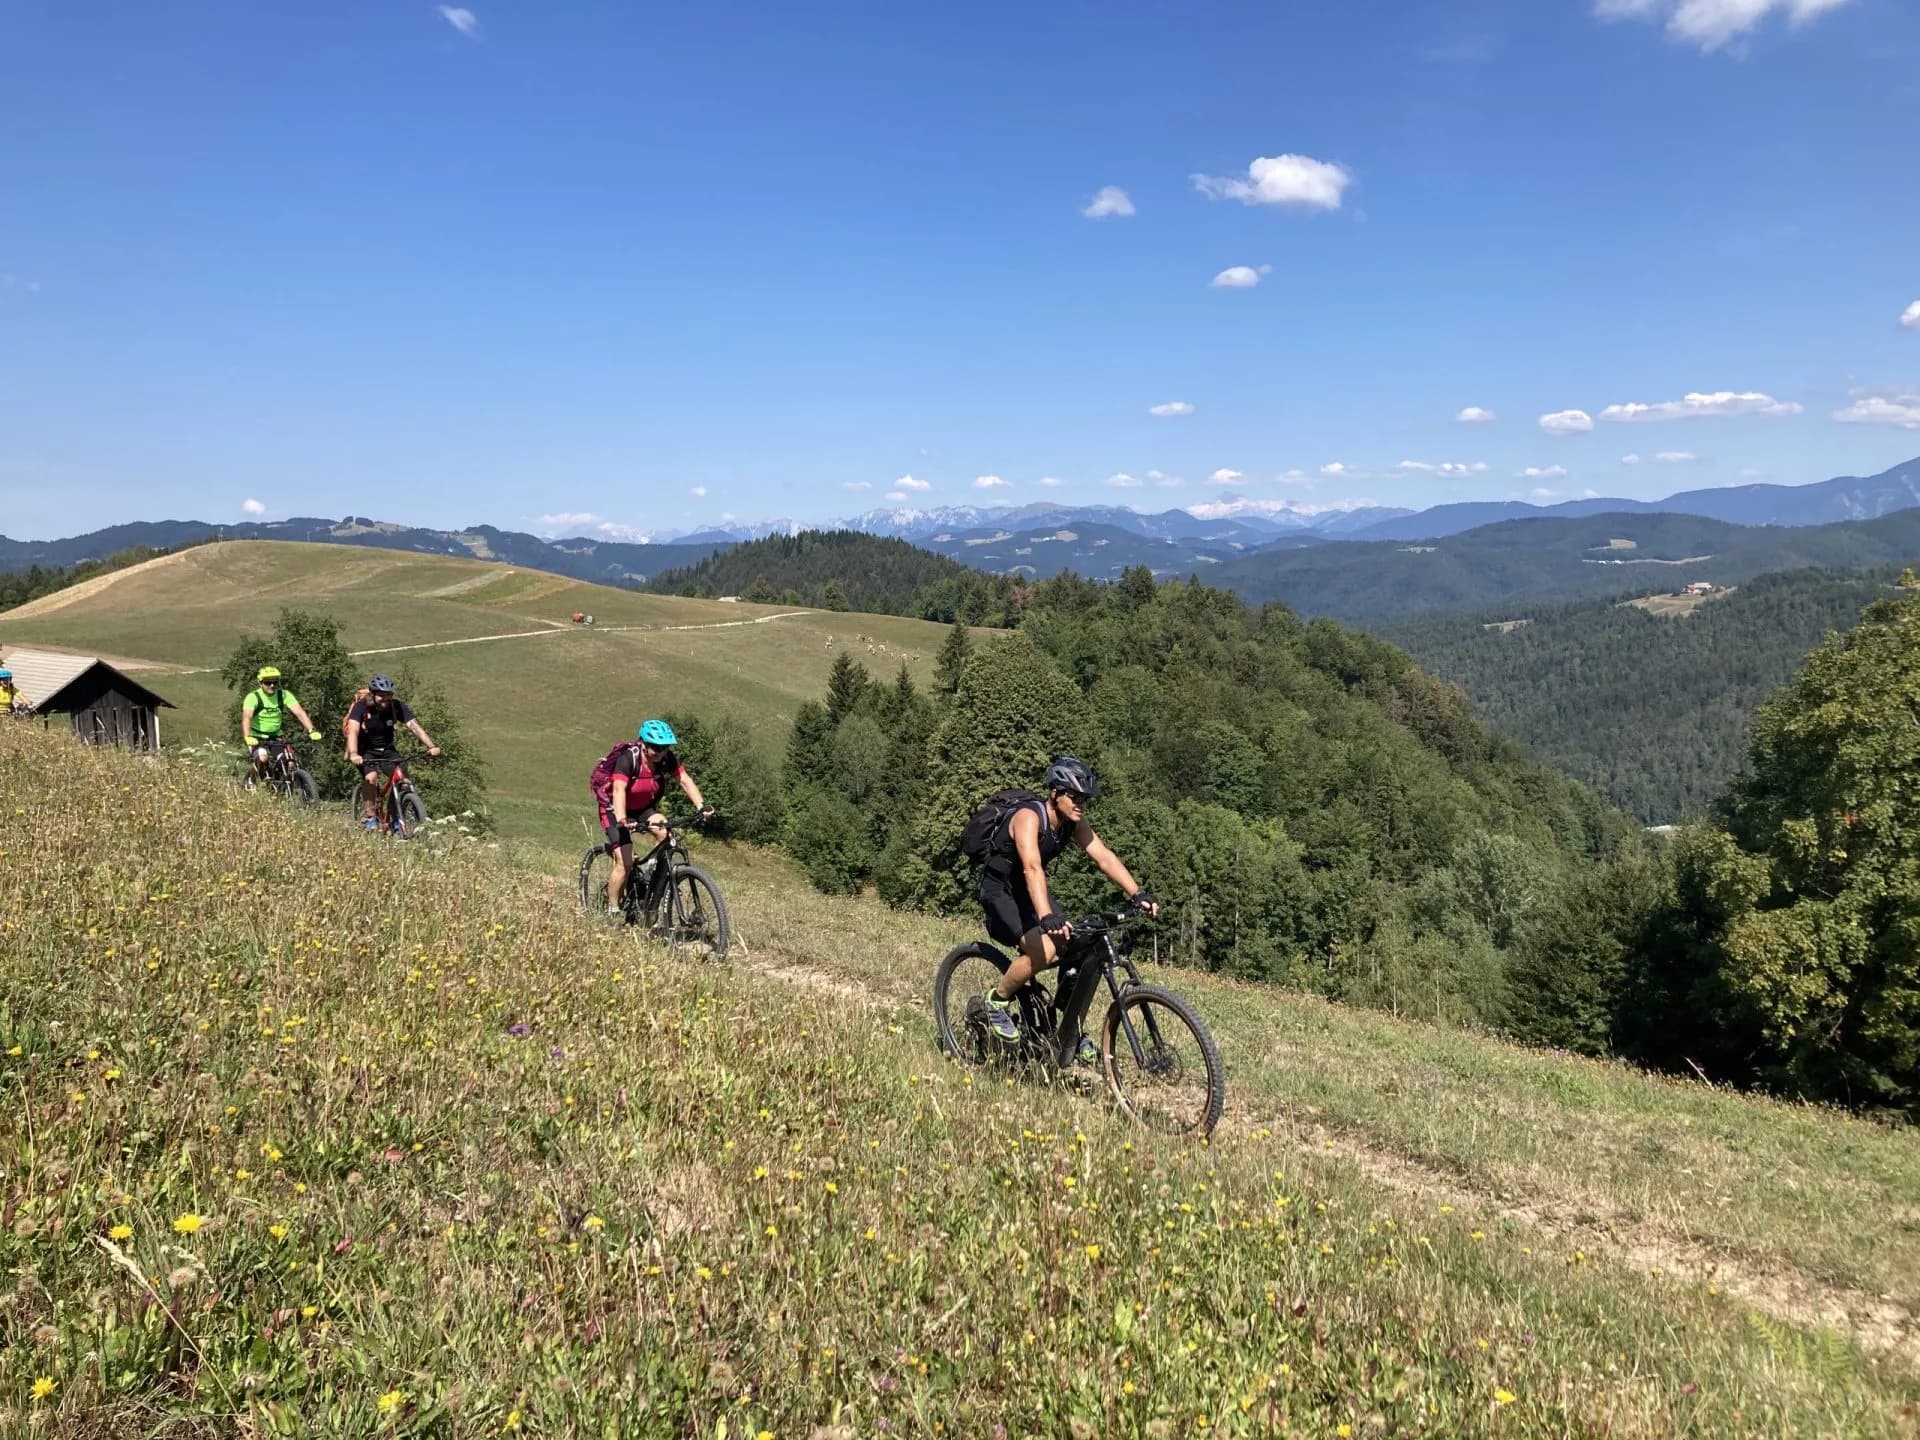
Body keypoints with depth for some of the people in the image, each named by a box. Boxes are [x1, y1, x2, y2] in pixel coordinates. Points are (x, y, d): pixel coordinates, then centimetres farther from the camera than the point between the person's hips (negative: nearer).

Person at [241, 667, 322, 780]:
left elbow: (299, 712, -19)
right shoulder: (253, 697, -17)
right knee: (262, 758, -32)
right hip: (257, 738, -3)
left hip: (276, 737, 3)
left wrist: (312, 730, -34)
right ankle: (255, 782, -5)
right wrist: (247, 737, -49)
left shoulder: (284, 695, -9)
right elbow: (246, 717, -31)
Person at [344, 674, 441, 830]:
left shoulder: (397, 706, -13)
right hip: (365, 751, -3)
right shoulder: (361, 706, -20)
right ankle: (369, 817, -13)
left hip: (387, 750, 3)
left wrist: (431, 746, -36)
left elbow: (414, 726, -22)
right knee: (371, 777, -31)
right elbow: (353, 731, -33)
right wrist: (353, 754, -51)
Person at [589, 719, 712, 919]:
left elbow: (685, 780, -24)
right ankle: (611, 911, 2)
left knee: (664, 832, -25)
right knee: (625, 863, -14)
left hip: (643, 807, 5)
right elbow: (619, 790, -43)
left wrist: (701, 805, -40)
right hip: (614, 809, -5)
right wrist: (622, 820, -58)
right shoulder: (628, 758, -30)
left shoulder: (667, 758, -16)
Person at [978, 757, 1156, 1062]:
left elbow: (1104, 856, -12)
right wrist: (1047, 917, -56)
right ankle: (998, 1000, -6)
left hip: (1030, 893, 7)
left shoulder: (1074, 823, -5)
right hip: (1000, 892, -7)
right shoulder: (1028, 817, -28)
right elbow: (1032, 868, -42)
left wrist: (1138, 893, -26)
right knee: (1045, 949, -30)